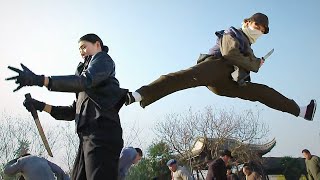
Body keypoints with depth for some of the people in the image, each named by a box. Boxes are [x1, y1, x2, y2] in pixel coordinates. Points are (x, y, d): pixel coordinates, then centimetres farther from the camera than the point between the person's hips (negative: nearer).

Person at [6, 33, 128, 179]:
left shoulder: (103, 59, 8)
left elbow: (85, 81, -16)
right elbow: (73, 112, 26)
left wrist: (40, 80, -24)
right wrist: (41, 106, 15)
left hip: (102, 132, -9)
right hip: (87, 136, 9)